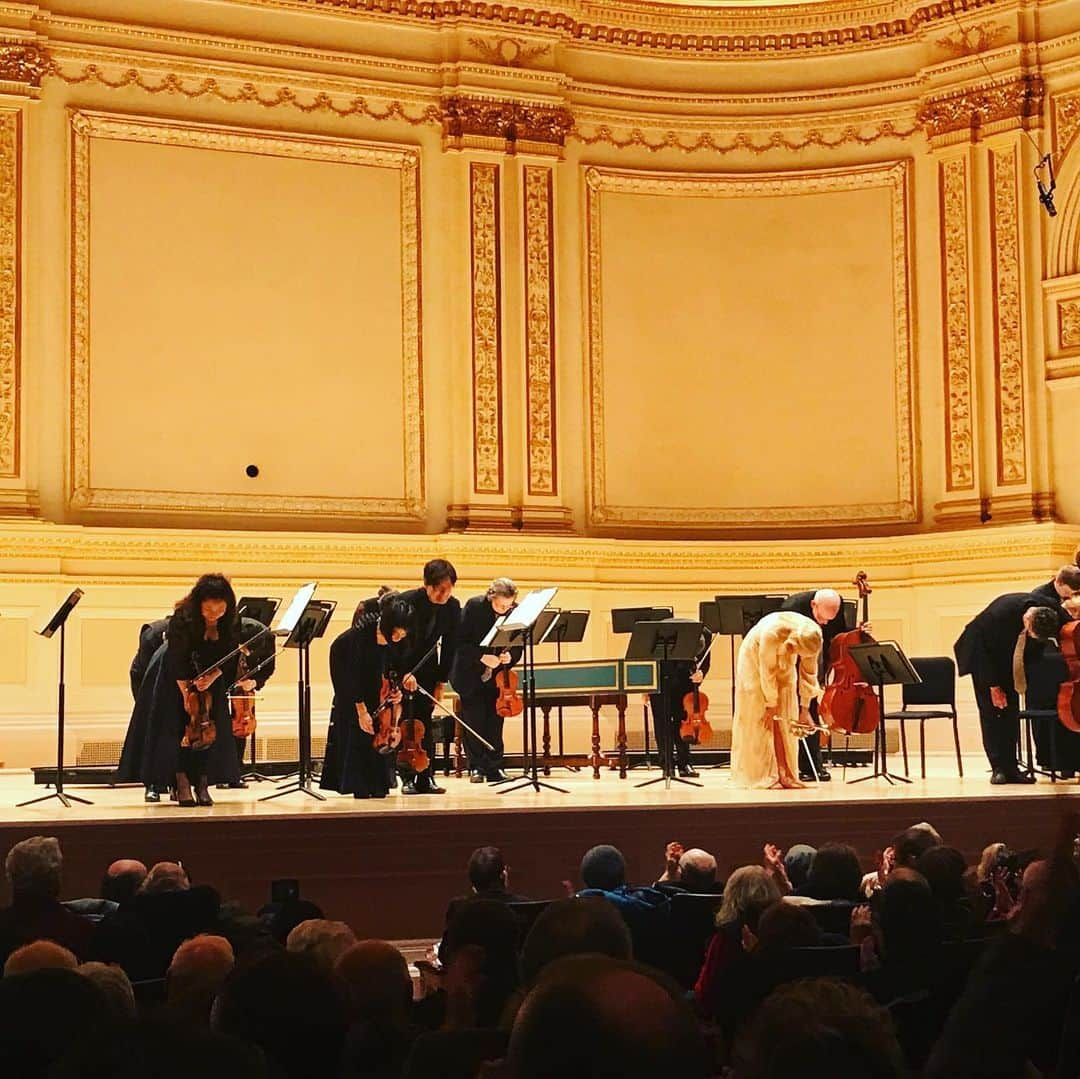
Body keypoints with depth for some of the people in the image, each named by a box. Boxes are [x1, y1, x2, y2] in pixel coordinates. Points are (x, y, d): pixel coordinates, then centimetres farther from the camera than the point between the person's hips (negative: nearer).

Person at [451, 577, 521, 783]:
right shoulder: (474, 606, -15)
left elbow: (518, 645, 0)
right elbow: (460, 641, -15)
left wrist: (510, 656, -21)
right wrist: (482, 657, -27)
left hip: (496, 676, 2)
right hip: (470, 675, -2)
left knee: (495, 722, 2)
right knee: (474, 721, 0)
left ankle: (494, 768, 8)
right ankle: (476, 768, 8)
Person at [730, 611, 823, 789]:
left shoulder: (813, 637, -27)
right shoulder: (771, 633, -41)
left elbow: (809, 673, -15)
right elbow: (767, 671, -29)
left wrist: (805, 709, -11)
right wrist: (770, 705, -20)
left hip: (783, 664, 4)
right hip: (756, 659, -4)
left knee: (785, 720, -1)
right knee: (763, 720, -8)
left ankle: (784, 774, -2)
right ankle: (764, 776, -8)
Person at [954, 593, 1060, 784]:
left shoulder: (1048, 614, -23)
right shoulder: (1001, 613, -37)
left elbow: (1037, 648, -3)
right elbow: (985, 649, -24)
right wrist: (993, 686, -20)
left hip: (1010, 657, 4)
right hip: (982, 653, -4)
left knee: (1011, 711, -4)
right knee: (990, 710, -12)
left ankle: (1010, 767, -3)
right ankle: (998, 768, -12)